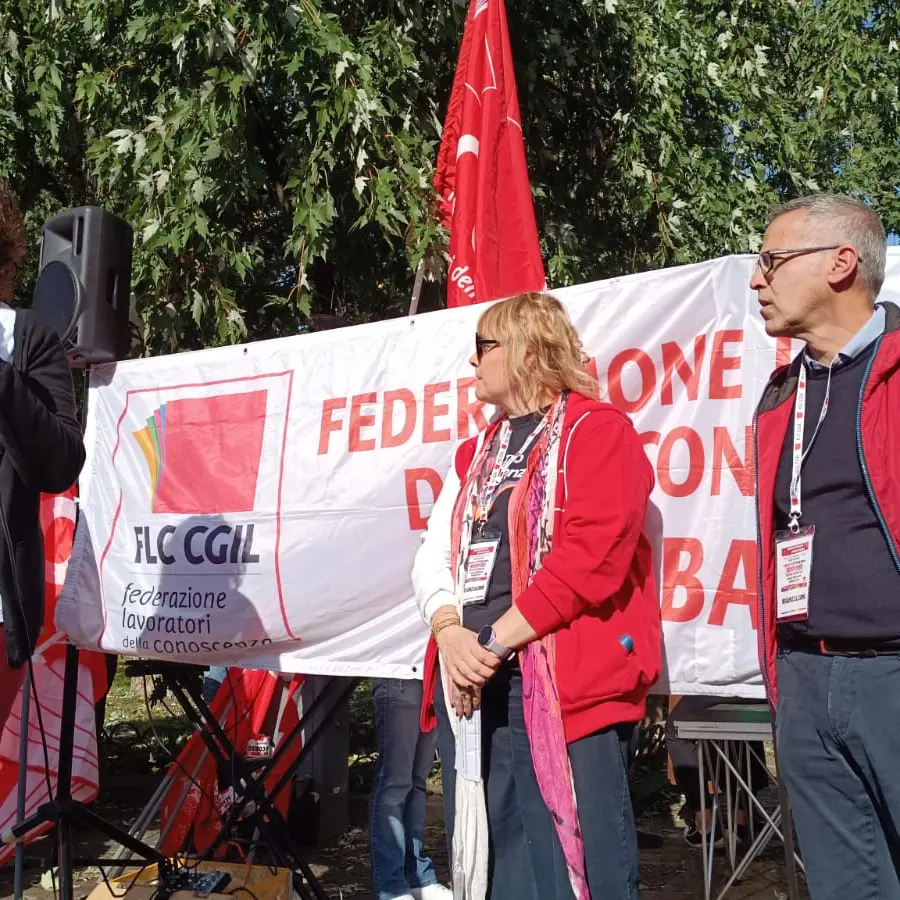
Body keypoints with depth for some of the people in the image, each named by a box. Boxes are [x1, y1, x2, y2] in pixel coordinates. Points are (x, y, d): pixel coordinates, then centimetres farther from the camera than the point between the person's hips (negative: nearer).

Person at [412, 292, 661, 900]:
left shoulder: (598, 431, -2)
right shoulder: (475, 454, 21)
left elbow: (589, 558, -14)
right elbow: (434, 556, 13)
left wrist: (496, 642, -14)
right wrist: (450, 634, -7)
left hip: (566, 686, -7)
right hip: (472, 681, 7)